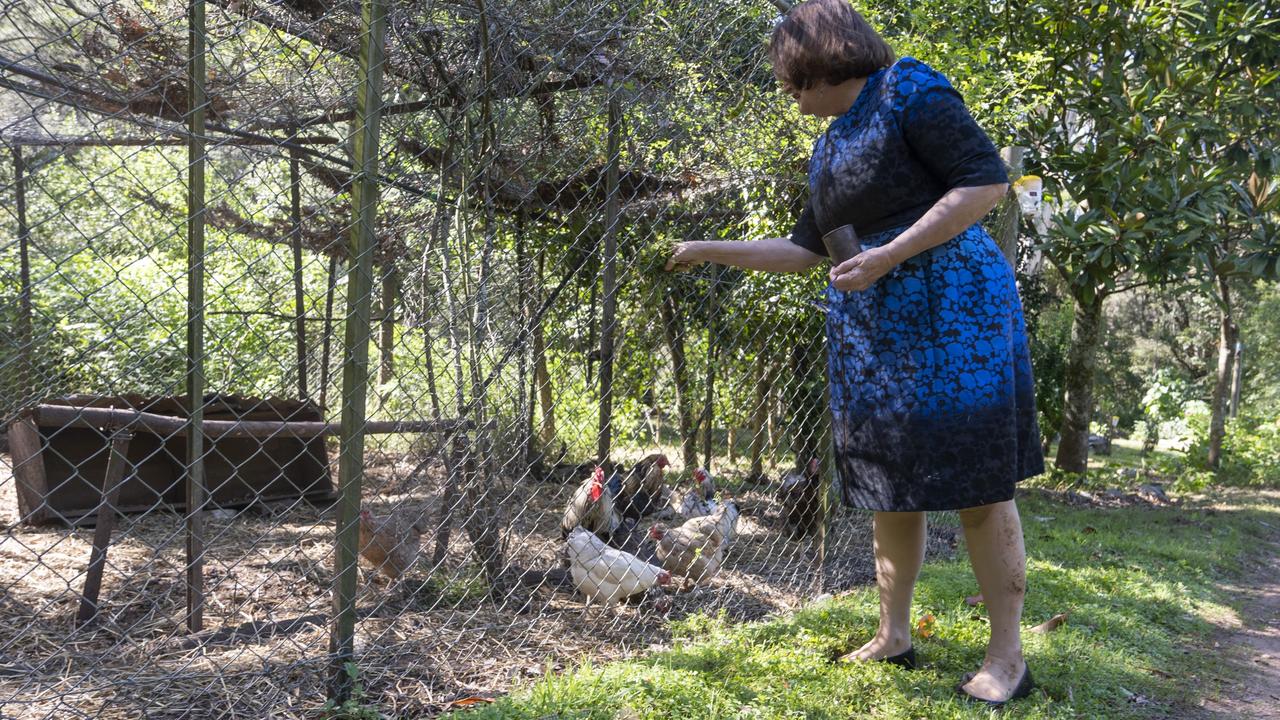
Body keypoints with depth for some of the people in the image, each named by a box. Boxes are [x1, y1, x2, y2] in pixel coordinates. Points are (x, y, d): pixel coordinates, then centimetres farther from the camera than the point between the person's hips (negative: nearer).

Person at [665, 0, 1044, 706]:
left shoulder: (908, 89, -5)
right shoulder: (828, 147, 18)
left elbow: (988, 179, -13)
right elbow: (805, 248, 24)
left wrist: (887, 256, -18)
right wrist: (713, 250, 21)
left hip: (949, 308, -8)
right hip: (868, 326, 8)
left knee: (977, 488, -3)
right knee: (892, 487, 11)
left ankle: (1006, 657, 8)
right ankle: (893, 634, 23)